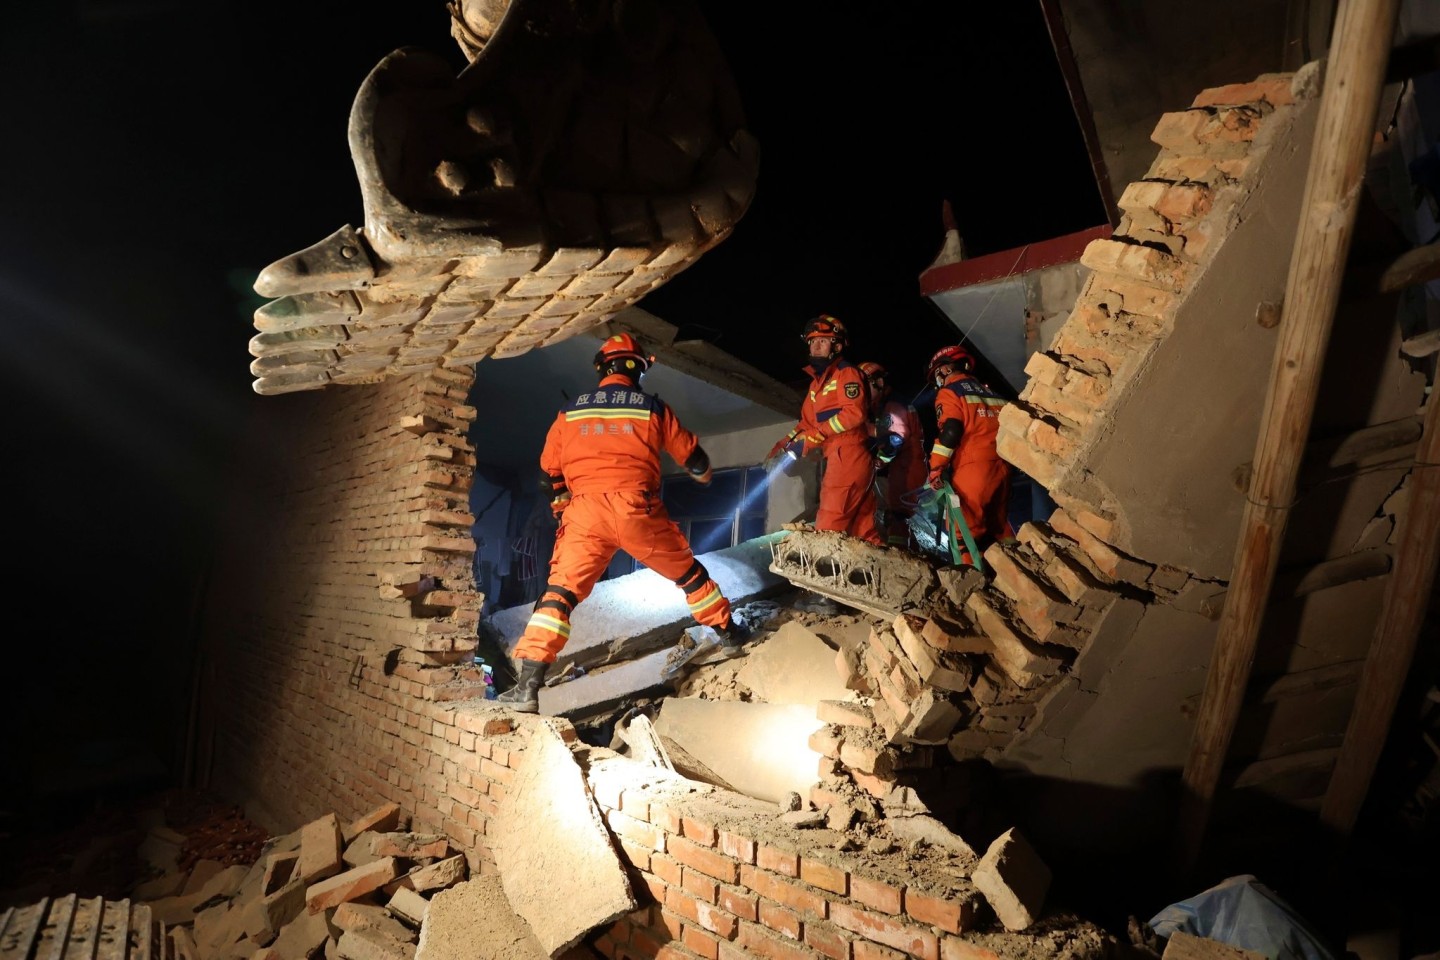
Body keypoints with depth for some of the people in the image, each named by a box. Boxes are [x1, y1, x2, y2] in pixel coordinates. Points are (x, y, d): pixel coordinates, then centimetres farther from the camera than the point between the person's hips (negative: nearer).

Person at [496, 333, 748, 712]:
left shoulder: (570, 411, 16)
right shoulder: (652, 407, 11)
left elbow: (549, 472, 21)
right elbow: (692, 456, 21)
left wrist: (562, 505, 38)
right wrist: (704, 475, 44)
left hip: (584, 510, 1)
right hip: (637, 507, 0)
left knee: (560, 591, 2)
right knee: (688, 572, 19)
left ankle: (528, 686, -6)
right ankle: (728, 633, 35)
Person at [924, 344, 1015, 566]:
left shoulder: (949, 391, 2)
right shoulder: (988, 391, 24)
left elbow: (949, 431, -12)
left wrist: (936, 469, -9)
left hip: (973, 467, -8)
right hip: (1002, 466, 8)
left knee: (965, 528, -6)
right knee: (999, 526, 15)